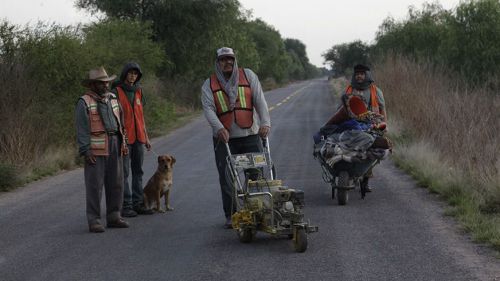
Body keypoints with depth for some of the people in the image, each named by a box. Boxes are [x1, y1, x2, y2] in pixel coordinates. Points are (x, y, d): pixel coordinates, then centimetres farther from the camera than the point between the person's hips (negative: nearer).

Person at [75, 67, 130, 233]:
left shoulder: (112, 99, 14)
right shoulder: (84, 102, -6)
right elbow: (82, 129, -11)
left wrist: (123, 143, 13)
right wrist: (85, 151, -17)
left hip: (114, 148, 6)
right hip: (95, 150, -6)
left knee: (116, 184, 7)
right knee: (94, 185, -4)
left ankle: (114, 217, 16)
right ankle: (94, 221, -1)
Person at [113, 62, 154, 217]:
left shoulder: (138, 91, 13)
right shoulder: (116, 92, -5)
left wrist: (145, 137, 17)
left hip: (138, 138, 6)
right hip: (124, 138, -6)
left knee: (138, 172, 10)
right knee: (124, 173, -3)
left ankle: (138, 203, 16)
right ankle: (125, 206, 0)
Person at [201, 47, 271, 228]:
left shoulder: (248, 76, 5)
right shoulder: (209, 85, 5)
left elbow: (260, 101, -3)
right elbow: (208, 108, -9)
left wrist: (265, 123, -19)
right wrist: (219, 128, -27)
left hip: (250, 135, 0)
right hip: (224, 138, 0)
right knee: (226, 178, 1)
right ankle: (231, 216, 9)